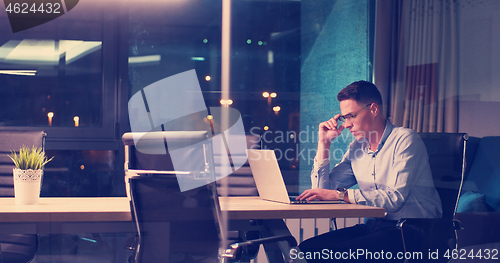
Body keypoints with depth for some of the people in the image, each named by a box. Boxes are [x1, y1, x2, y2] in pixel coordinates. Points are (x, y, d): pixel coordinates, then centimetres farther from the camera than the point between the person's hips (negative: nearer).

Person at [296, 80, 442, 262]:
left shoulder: (405, 140, -9)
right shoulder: (357, 148, 13)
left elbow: (395, 198, -21)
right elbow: (324, 189, 13)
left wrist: (341, 194, -23)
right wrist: (324, 143, 8)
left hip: (411, 232, -7)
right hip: (373, 226, 7)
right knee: (307, 248, -13)